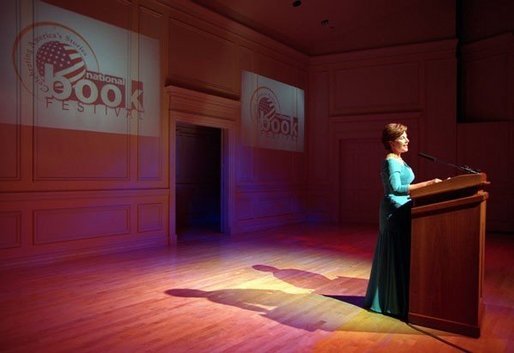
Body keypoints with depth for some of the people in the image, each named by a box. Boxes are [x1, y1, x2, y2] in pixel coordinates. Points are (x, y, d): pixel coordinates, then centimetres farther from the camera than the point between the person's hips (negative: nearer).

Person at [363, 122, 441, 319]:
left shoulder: (399, 161, 16)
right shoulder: (391, 161, -14)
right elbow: (396, 188, -25)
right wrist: (427, 184, -27)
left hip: (401, 211, 10)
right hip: (395, 212, -10)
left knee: (400, 257, 13)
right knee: (397, 257, -4)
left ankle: (390, 300, 23)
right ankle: (394, 303, 5)